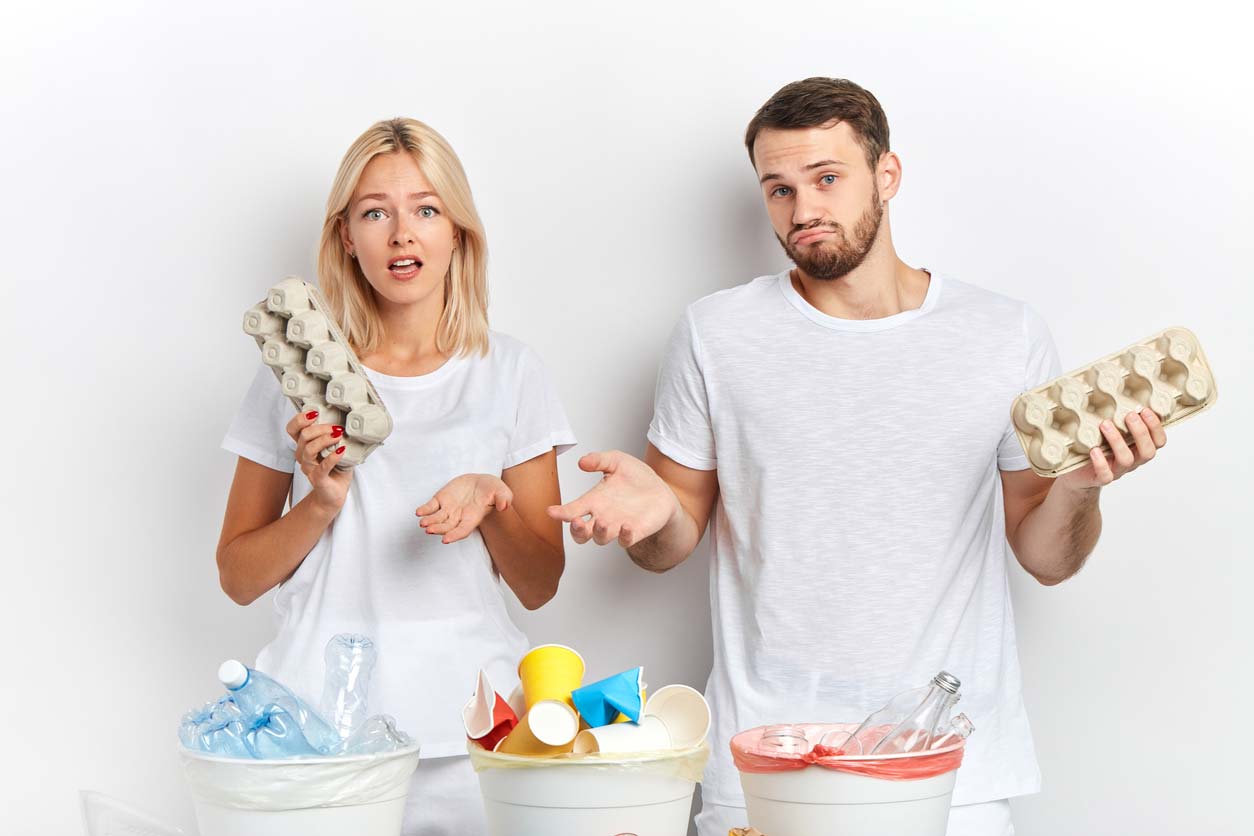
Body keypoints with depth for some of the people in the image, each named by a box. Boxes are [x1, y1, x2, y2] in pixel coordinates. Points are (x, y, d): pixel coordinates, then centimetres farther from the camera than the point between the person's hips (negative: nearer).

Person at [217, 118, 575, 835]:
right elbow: (238, 577, 7)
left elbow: (539, 586, 6)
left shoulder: (509, 372, 5)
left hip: (469, 729, 0)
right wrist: (321, 504, -11)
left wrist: (490, 500, -13)